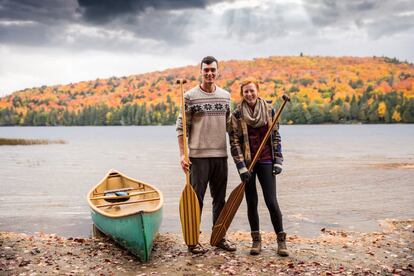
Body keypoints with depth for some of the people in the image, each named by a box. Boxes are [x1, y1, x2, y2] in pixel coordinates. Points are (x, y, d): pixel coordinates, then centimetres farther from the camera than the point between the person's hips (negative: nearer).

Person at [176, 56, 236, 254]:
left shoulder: (225, 96, 10)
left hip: (221, 155, 5)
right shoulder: (190, 96, -4)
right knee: (196, 198, 1)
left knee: (220, 198, 12)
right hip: (198, 156, -5)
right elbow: (181, 127, -4)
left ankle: (219, 237, 25)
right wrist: (182, 154, -11)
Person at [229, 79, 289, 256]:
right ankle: (256, 240, 19)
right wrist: (241, 167, -12)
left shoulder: (269, 110, 3)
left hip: (266, 161, 0)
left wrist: (278, 161, 1)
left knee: (271, 201, -3)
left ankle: (281, 240, 10)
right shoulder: (237, 114, -2)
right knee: (251, 202, 6)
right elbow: (234, 142, -5)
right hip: (247, 162, 0)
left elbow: (276, 137, 8)